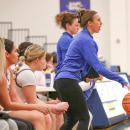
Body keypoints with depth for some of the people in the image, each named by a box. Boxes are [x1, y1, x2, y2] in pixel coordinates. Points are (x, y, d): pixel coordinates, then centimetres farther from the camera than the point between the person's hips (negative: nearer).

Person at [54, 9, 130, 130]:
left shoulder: (81, 37, 18)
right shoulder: (86, 40, -12)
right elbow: (98, 67, -18)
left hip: (61, 80, 9)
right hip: (69, 82, -9)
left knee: (72, 119, 16)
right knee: (84, 118, -3)